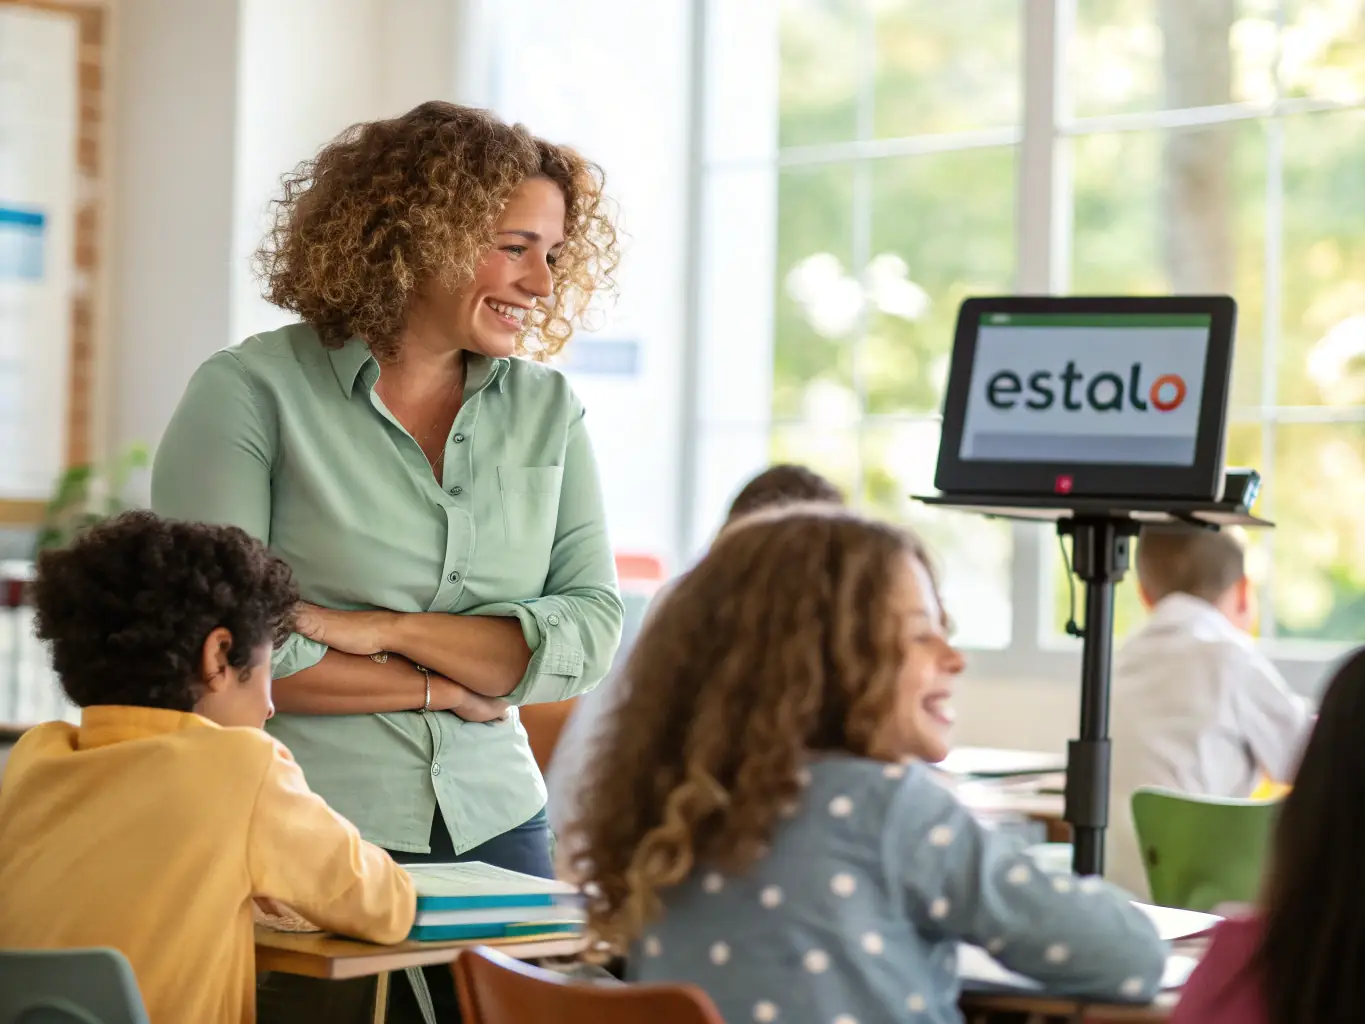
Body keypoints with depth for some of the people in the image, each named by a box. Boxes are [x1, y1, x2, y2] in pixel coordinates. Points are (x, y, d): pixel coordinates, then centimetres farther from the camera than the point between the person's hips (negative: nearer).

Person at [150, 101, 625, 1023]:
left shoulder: (548, 409, 7)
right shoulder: (253, 391, -6)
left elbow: (591, 635, -1)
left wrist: (384, 630, -13)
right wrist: (440, 685, -8)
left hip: (495, 833, 4)